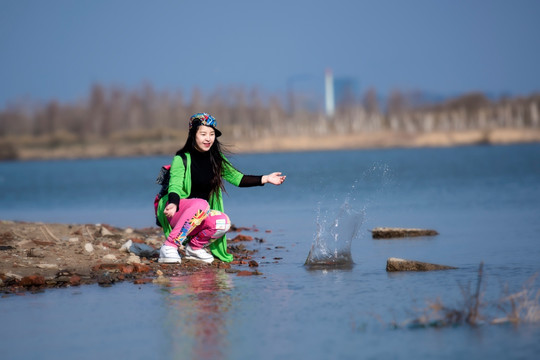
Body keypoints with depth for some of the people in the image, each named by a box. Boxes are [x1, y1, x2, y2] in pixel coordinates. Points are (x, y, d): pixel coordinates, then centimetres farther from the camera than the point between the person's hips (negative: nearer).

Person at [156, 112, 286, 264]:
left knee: (223, 222, -27)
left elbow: (237, 178, 14)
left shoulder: (216, 159, 7)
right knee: (201, 204, -37)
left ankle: (194, 247, 0)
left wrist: (265, 179, 4)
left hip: (198, 217, 5)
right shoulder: (182, 159, -11)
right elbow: (175, 186, -23)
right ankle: (169, 246, -31)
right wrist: (173, 204, -45)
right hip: (175, 212, -5)